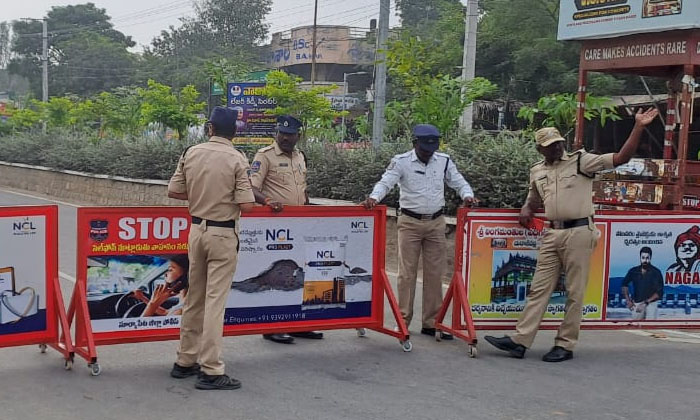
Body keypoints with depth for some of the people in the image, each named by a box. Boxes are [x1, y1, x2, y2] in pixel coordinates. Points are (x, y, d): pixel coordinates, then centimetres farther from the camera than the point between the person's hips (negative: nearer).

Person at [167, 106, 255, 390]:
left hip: (197, 229, 5)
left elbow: (173, 191, 5)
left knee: (194, 298, 15)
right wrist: (229, 197, 5)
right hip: (223, 234, -5)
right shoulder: (237, 159, -12)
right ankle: (211, 371, -2)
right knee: (215, 300, -4)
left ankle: (185, 361, 24)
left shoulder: (191, 153, 2)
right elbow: (247, 205, -16)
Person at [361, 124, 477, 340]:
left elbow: (459, 182, 9)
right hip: (410, 222, -3)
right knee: (407, 272, 0)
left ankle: (432, 322, 12)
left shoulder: (444, 161, 5)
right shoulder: (401, 162, -5)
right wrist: (373, 198, -34)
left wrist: (467, 195, -12)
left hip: (436, 223, 3)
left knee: (435, 273, 5)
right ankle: (403, 320, 10)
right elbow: (385, 182, -14)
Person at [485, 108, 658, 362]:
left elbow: (621, 158, -9)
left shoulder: (581, 161, -1)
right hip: (551, 234, 5)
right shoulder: (537, 171, 14)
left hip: (578, 232, -5)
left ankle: (565, 345, 9)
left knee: (574, 293, 1)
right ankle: (520, 340, 5)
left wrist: (638, 127, -18)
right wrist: (526, 211, 7)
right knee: (539, 289, 5)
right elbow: (533, 201, 30)